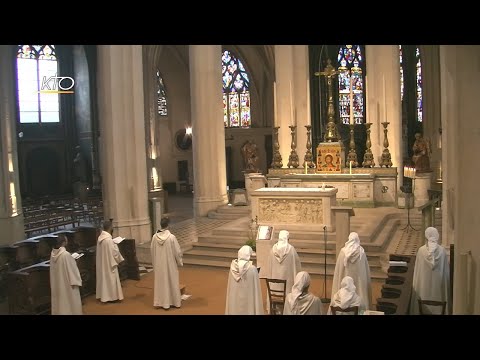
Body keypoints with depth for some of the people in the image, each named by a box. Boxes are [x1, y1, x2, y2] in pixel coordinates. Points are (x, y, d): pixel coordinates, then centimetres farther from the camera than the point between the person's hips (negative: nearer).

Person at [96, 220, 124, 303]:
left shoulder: (100, 237, 2)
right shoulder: (108, 239, -25)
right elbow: (114, 252, -20)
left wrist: (114, 245, 11)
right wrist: (119, 259, -4)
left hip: (102, 262, 9)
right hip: (109, 262, -9)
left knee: (104, 278, 16)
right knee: (111, 279, 2)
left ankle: (104, 295, 25)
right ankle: (112, 296, 11)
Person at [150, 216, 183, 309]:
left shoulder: (155, 237, -9)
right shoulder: (172, 237, -20)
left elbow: (152, 250, 3)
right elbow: (177, 251, -13)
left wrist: (154, 262, 19)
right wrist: (180, 262, 3)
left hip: (158, 264, 3)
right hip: (170, 263, -3)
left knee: (160, 282, 13)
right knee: (172, 281, 10)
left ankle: (161, 302, 21)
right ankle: (174, 302, 21)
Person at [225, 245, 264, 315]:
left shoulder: (233, 267, -7)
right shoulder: (252, 269, -19)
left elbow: (230, 286, 2)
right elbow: (255, 289, -13)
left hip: (234, 299, 4)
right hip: (247, 299, -4)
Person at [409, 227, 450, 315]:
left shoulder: (421, 250, -9)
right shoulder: (442, 250, -8)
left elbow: (417, 269, -3)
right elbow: (446, 269, -1)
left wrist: (416, 283, 7)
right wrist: (446, 281, 11)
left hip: (424, 283, 0)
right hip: (438, 282, 0)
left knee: (424, 305, 9)